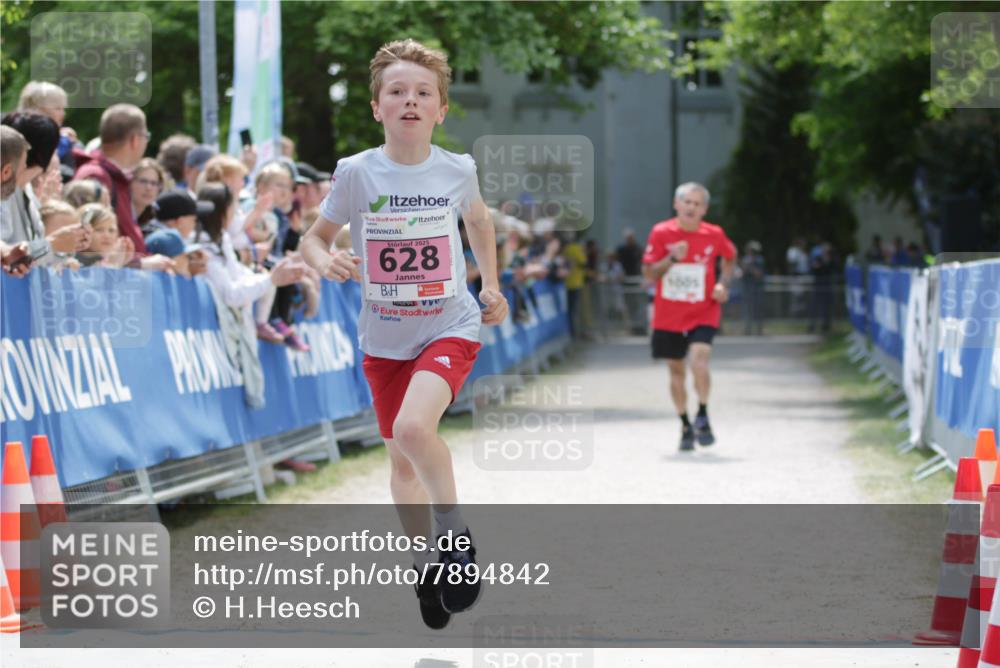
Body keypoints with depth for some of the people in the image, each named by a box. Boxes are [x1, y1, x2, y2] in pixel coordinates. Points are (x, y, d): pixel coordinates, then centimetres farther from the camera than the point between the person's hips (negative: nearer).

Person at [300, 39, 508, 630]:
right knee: (402, 460, 12)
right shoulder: (356, 173, -11)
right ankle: (427, 566, 33)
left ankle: (456, 535, -7)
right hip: (384, 337, 2)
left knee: (413, 427, -28)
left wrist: (491, 284, 10)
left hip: (451, 327, -2)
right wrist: (324, 261, -21)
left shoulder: (458, 170, -8)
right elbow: (316, 235, 1)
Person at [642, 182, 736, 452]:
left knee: (699, 361, -23)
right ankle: (685, 426, 23)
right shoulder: (661, 233, -7)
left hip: (703, 314, -1)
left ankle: (703, 417, -7)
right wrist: (672, 259, -22)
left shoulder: (714, 235, -4)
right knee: (676, 370, 9)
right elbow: (650, 274, -6)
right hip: (668, 315, 1)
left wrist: (723, 284, 1)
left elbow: (730, 258, 17)